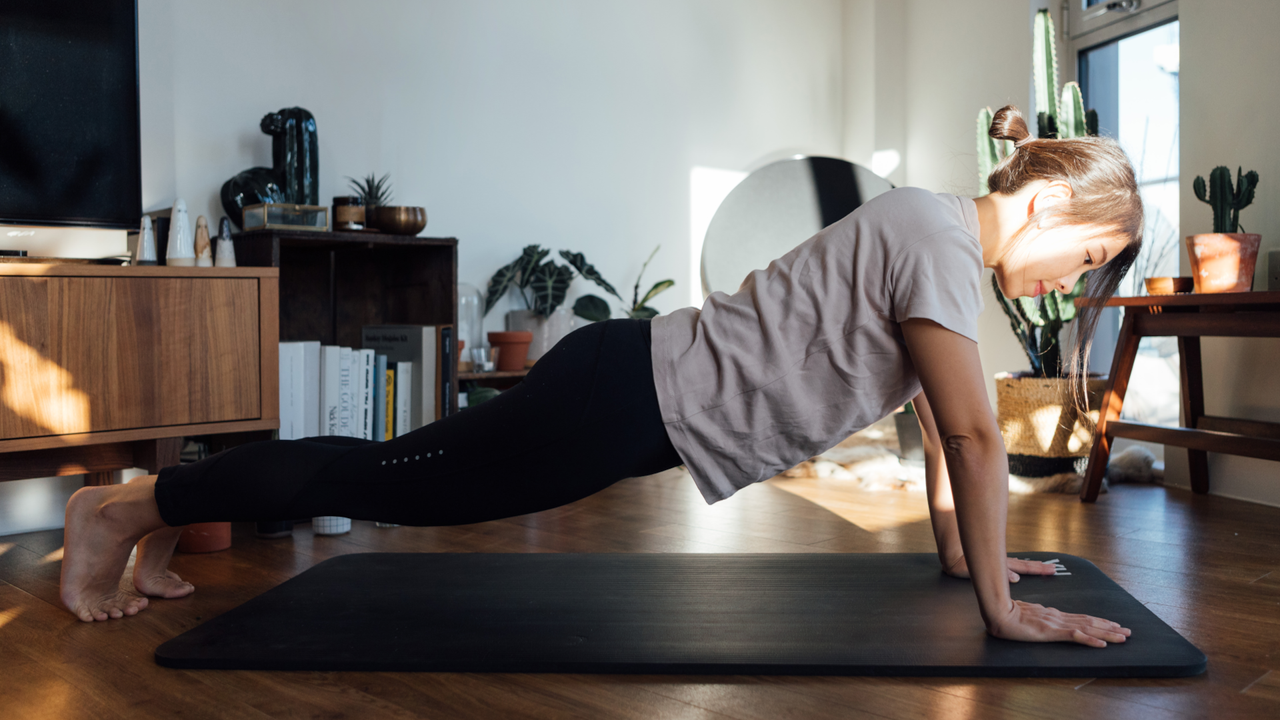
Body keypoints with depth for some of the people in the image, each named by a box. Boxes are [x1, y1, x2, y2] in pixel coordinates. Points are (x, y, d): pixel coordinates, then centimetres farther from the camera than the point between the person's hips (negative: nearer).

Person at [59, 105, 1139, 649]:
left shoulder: (943, 238, 13)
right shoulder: (937, 237, -17)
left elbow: (937, 414, 20)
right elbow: (976, 436, -19)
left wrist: (962, 547, 21)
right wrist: (1002, 609, -11)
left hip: (647, 397, 9)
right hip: (626, 398, -9)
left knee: (409, 480, 16)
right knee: (392, 476, 2)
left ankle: (172, 512, 33)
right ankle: (128, 505, 19)